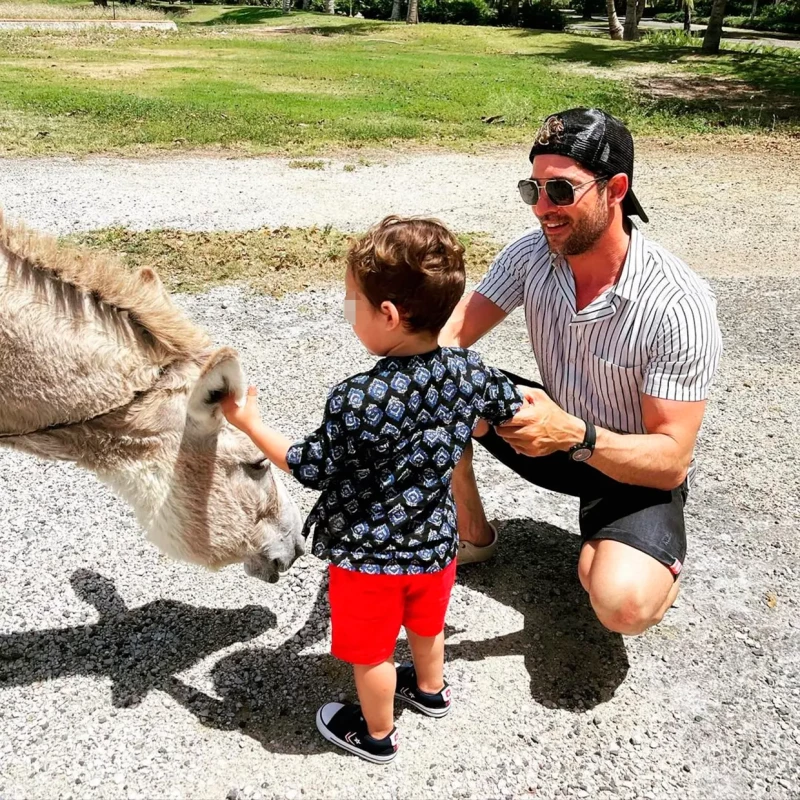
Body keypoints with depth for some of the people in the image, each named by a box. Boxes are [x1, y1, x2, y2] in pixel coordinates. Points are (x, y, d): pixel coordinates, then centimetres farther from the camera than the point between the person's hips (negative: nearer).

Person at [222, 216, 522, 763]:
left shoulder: (358, 401, -33)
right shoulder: (471, 370, -14)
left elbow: (310, 469, -19)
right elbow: (517, 413, 5)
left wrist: (251, 423, -6)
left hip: (368, 556, -6)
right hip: (437, 543, 6)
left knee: (370, 651, 20)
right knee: (426, 623, 33)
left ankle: (377, 734, 43)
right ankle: (430, 689, 58)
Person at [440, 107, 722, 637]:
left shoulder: (679, 306, -28)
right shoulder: (531, 255, -14)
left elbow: (670, 461, -26)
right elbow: (446, 337, -13)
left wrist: (575, 435, -44)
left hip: (637, 473, -5)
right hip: (557, 433, 5)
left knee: (623, 604, -33)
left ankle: (656, 559, 7)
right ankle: (473, 536, 8)